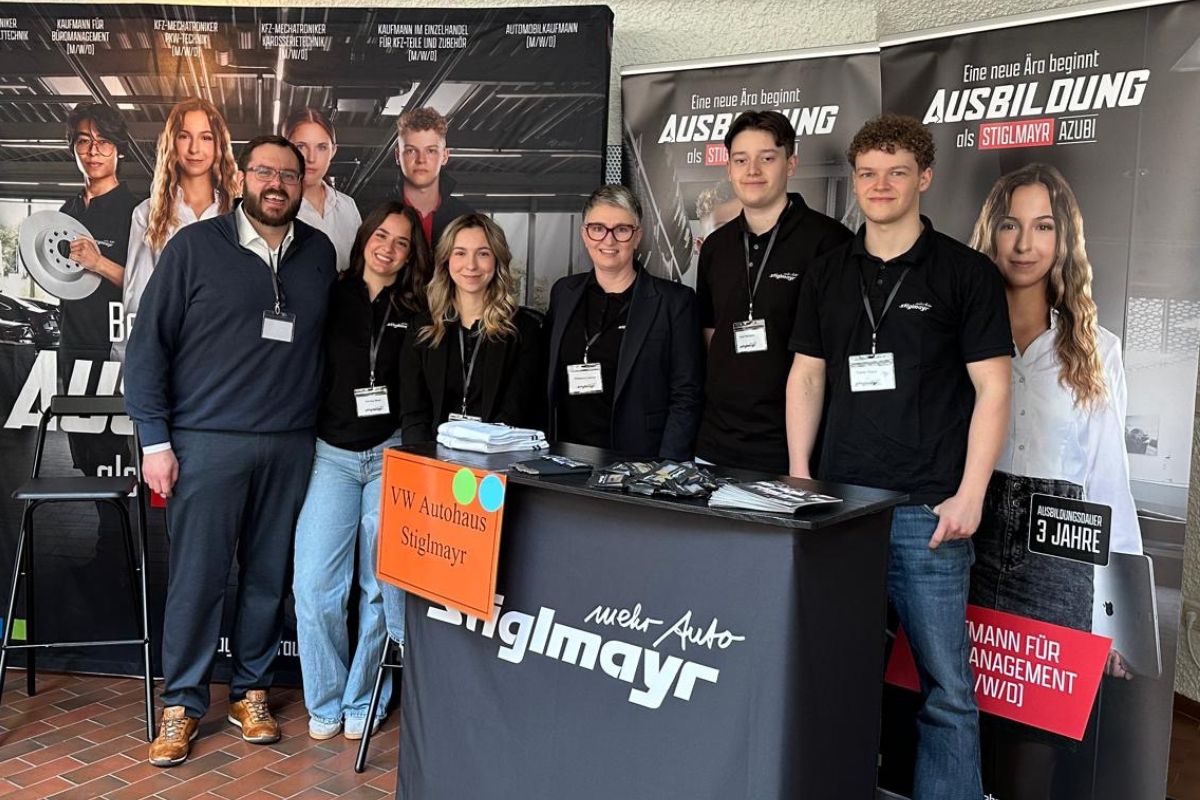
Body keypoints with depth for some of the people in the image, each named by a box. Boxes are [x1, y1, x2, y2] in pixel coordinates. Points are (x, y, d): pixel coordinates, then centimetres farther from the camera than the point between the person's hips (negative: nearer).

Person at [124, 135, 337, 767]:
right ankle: (182, 703, 18)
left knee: (269, 574, 10)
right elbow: (150, 342, -1)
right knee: (196, 575, 2)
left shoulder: (319, 254, 9)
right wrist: (155, 438, -6)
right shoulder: (195, 246, -1)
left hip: (291, 445, 3)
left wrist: (320, 424, 6)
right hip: (207, 441, -3)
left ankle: (251, 691, 26)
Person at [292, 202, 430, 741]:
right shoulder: (331, 299, 7)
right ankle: (325, 700, 14)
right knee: (315, 585, -5)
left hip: (392, 454, 0)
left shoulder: (417, 314, 7)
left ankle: (363, 701, 17)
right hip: (331, 453, 1)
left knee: (385, 587, -1)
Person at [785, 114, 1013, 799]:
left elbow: (993, 389, -3)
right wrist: (798, 477, 6)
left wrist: (969, 496, -10)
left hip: (928, 510, -4)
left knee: (947, 688, 1)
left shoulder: (966, 273, 0)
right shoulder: (828, 275, 12)